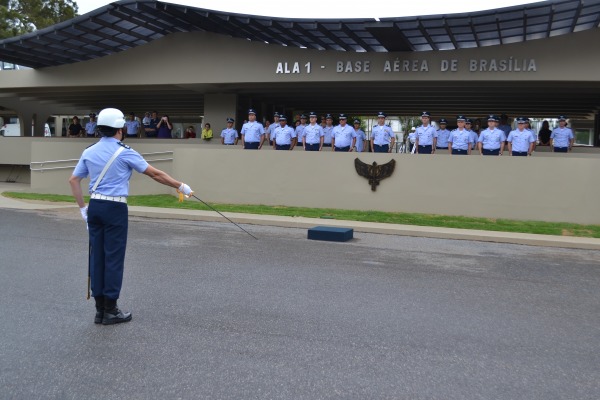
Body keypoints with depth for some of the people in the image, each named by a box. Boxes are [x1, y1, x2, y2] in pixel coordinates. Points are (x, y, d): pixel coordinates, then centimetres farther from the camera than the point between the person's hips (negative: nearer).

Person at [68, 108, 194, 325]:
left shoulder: (89, 152, 8)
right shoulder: (125, 152, -8)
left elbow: (73, 180, 10)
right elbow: (155, 174, -5)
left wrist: (82, 208, 15)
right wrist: (181, 186, 3)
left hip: (94, 206, 6)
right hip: (114, 208, -6)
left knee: (97, 256, 9)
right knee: (113, 258, 0)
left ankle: (100, 309, 14)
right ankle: (110, 310, 6)